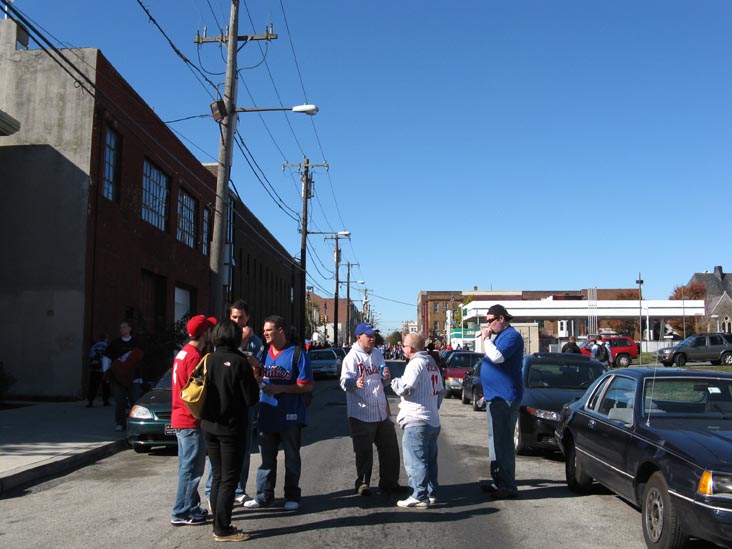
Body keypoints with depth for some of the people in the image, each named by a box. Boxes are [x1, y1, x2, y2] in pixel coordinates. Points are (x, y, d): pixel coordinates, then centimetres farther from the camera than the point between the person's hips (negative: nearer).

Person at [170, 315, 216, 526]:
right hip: (191, 421, -10)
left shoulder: (184, 352, 11)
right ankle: (181, 513, 4)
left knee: (188, 467, 17)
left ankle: (191, 507, 27)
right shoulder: (194, 356, -19)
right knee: (191, 468, -2)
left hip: (180, 419, 10)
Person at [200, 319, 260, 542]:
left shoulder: (209, 360, -1)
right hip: (231, 428, -6)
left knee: (218, 476, 17)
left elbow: (205, 391, 5)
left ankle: (218, 523, 24)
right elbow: (251, 398, -14)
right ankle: (223, 529, 7)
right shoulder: (240, 362, -16)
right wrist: (255, 382, 5)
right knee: (229, 479, 3)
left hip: (209, 427, 6)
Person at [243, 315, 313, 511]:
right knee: (267, 457, 12)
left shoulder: (297, 353, -8)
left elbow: (307, 385, -11)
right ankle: (264, 496, 22)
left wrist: (280, 388, -19)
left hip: (290, 416, -4)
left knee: (292, 458, 9)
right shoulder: (263, 352, 8)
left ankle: (292, 497, 20)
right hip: (266, 415, 5)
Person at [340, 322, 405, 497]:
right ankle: (362, 483, 20)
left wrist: (386, 377, -2)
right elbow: (344, 381, -20)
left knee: (390, 448, 12)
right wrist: (355, 383, -42)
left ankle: (389, 482, 26)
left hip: (381, 412, 7)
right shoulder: (352, 356, -9)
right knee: (364, 451, 3)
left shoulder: (378, 354, 13)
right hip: (361, 413, -7)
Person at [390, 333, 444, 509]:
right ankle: (431, 493, 21)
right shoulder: (432, 363, 16)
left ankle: (419, 496, -4)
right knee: (429, 459, 15)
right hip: (433, 420, 10)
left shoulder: (416, 363, -14)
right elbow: (440, 390, 21)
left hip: (417, 420, -10)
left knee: (415, 460, -5)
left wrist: (394, 382, -3)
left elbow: (405, 389, -22)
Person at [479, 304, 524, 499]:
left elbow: (497, 357, -27)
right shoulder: (500, 336, 18)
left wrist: (486, 338, -16)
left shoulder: (511, 336, -13)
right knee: (496, 439, 15)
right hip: (495, 396, 11)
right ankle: (498, 481, 24)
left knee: (503, 441, -9)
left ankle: (508, 486, -6)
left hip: (505, 398, -11)